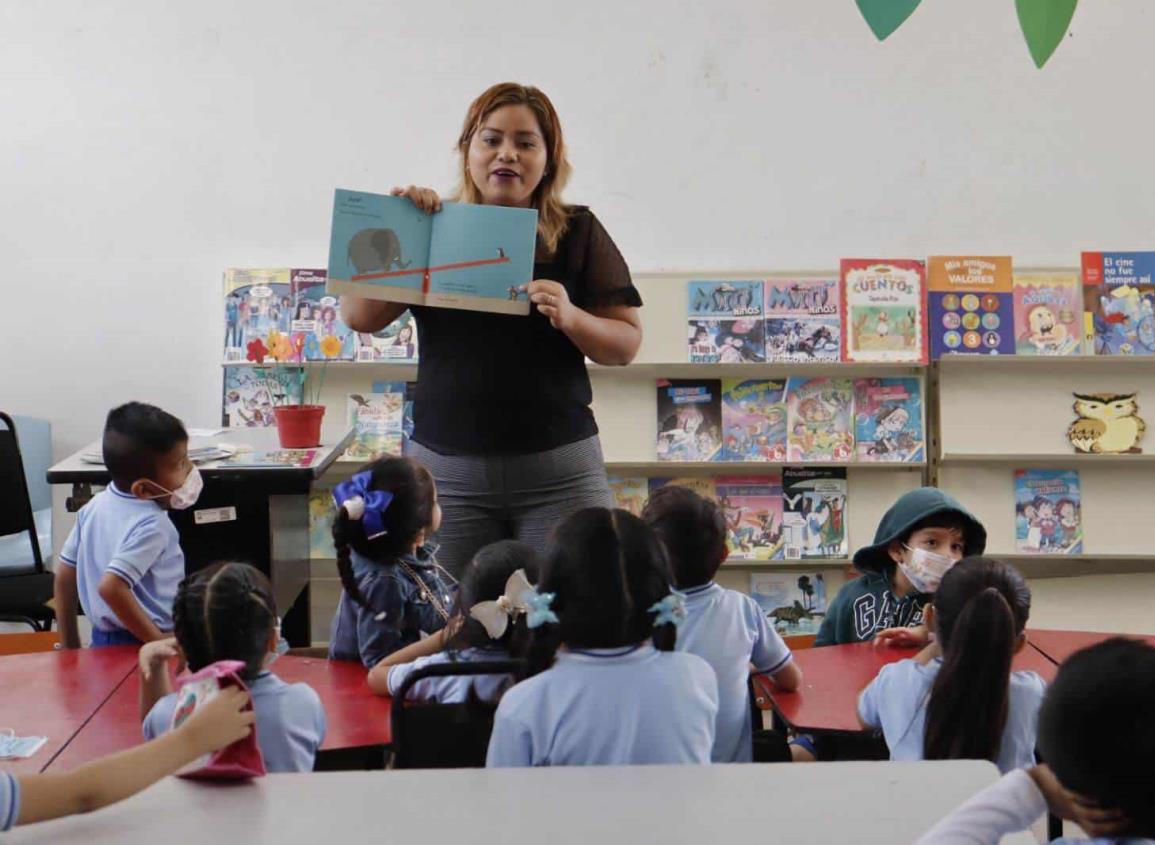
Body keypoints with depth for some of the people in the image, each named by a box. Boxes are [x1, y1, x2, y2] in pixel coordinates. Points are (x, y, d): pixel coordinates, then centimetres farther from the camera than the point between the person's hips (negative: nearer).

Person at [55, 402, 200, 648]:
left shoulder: (95, 506, 4)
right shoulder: (152, 526, -21)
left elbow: (64, 577, 9)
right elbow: (111, 587, -32)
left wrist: (70, 646, 15)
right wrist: (159, 642, -25)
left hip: (102, 640, 9)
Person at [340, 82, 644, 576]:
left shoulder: (578, 233, 6)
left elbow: (626, 345, 4)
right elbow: (359, 317, 0)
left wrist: (571, 317, -15)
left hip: (558, 472, 0)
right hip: (447, 473, 1)